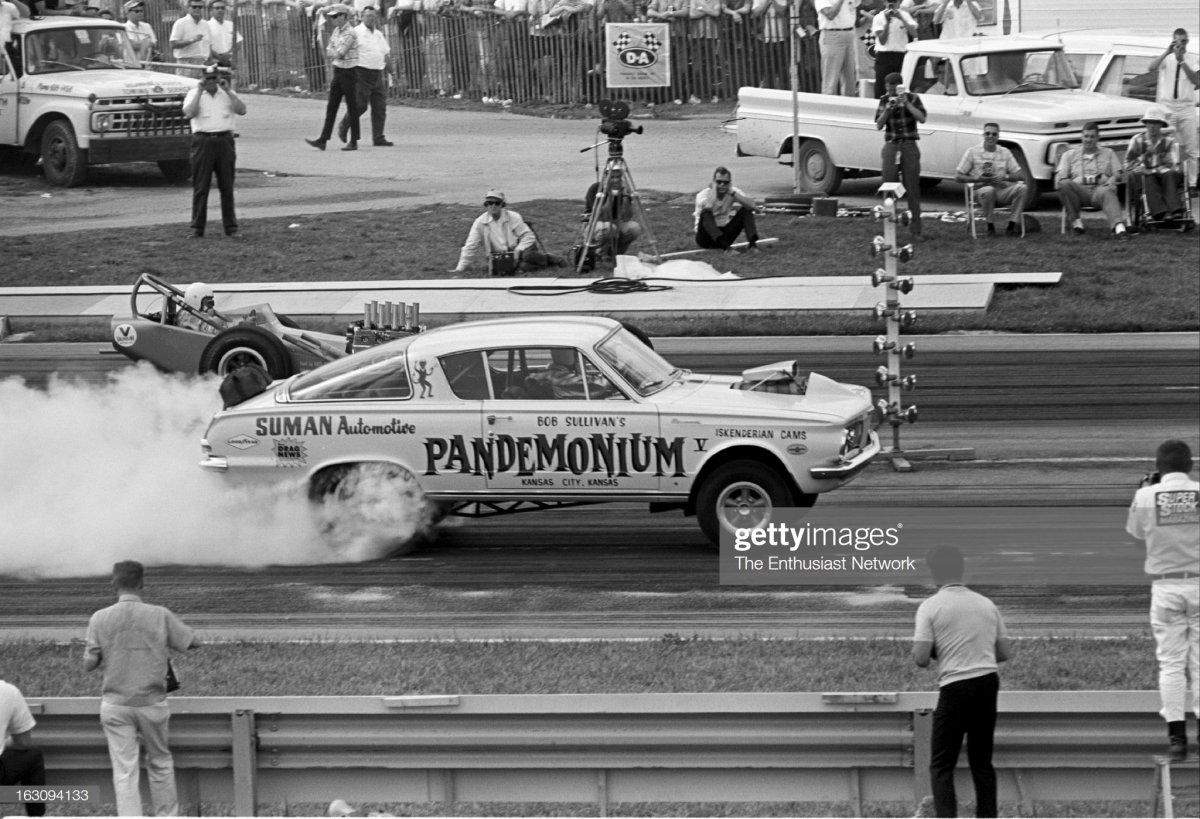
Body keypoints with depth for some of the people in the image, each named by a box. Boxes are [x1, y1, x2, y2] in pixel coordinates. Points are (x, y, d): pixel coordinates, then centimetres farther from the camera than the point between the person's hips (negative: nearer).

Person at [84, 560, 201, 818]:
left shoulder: (100, 618, -7)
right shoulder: (160, 616, -7)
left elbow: (88, 664, -4)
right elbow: (193, 642, 3)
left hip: (115, 706, 0)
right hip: (152, 704, 0)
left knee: (124, 771, 1)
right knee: (160, 763, 19)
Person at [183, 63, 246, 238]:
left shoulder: (227, 94, 11)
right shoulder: (194, 94, 5)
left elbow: (242, 110, -3)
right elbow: (189, 112, -12)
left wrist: (228, 90, -8)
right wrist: (200, 91, -12)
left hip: (225, 140, 2)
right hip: (203, 141, -2)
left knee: (227, 186, 5)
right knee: (200, 187, -2)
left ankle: (231, 227, 10)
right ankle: (197, 229, 2)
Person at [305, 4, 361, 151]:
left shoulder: (349, 34, -16)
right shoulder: (337, 30, 10)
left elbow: (337, 54, -19)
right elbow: (330, 52, 14)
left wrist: (329, 50, 0)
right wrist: (334, 53, -6)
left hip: (348, 72, -8)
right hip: (338, 71, 8)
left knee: (352, 108, 0)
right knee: (331, 107, 4)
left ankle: (354, 142, 6)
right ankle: (323, 140, 2)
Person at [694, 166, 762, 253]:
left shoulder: (734, 192, -5)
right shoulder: (703, 195, -15)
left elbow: (752, 206, -23)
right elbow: (707, 209, -38)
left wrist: (732, 193, -25)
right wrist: (714, 191, -27)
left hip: (724, 234, 3)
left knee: (745, 210, -13)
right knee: (706, 213, -34)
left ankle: (752, 244, -29)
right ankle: (726, 247, -49)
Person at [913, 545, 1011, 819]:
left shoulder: (931, 606, -5)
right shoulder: (986, 604, 10)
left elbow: (921, 658, -12)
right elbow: (1005, 652, 11)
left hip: (956, 687, -5)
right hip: (989, 683, 5)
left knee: (941, 765, 1)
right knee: (982, 761, 15)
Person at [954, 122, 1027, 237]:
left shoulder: (1005, 152, 12)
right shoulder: (973, 152, 3)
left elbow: (1021, 175, 7)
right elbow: (958, 177, 1)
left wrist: (1005, 177, -13)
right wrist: (976, 179, -15)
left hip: (1002, 190, 3)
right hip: (981, 189, -3)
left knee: (1021, 188, -26)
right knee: (988, 190, -40)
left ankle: (1012, 226, -22)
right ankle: (990, 226, -20)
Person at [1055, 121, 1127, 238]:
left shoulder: (1108, 153, 25)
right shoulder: (1070, 155, 23)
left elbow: (1118, 174, 14)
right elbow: (1059, 177, 12)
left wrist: (1112, 179, -11)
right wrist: (1061, 182, -13)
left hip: (1100, 188, -1)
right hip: (1080, 191, 1)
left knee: (1107, 193, -39)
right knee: (1065, 185, -33)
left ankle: (1119, 227, -64)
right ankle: (1075, 221, -25)